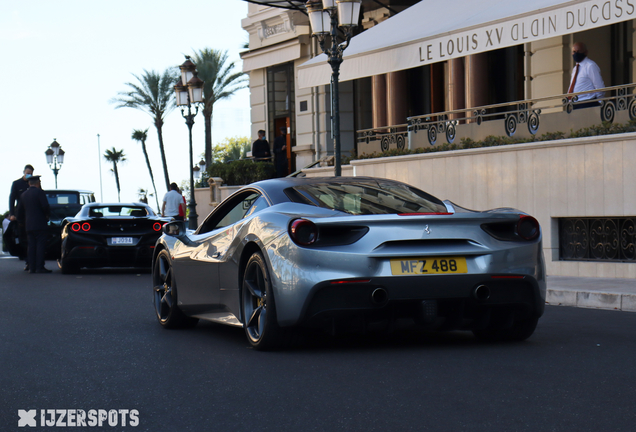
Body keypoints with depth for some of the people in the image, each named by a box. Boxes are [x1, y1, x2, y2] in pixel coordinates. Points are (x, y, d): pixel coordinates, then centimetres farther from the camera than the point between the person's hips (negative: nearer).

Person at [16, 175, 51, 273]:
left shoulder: (24, 195, 14)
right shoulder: (39, 192, -6)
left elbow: (19, 213, 18)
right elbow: (45, 206, -16)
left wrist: (24, 222, 29)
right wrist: (47, 214, 3)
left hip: (28, 225, 6)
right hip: (40, 225, -6)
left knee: (31, 246, 7)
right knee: (40, 245, -7)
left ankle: (32, 268, 4)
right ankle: (40, 267, -13)